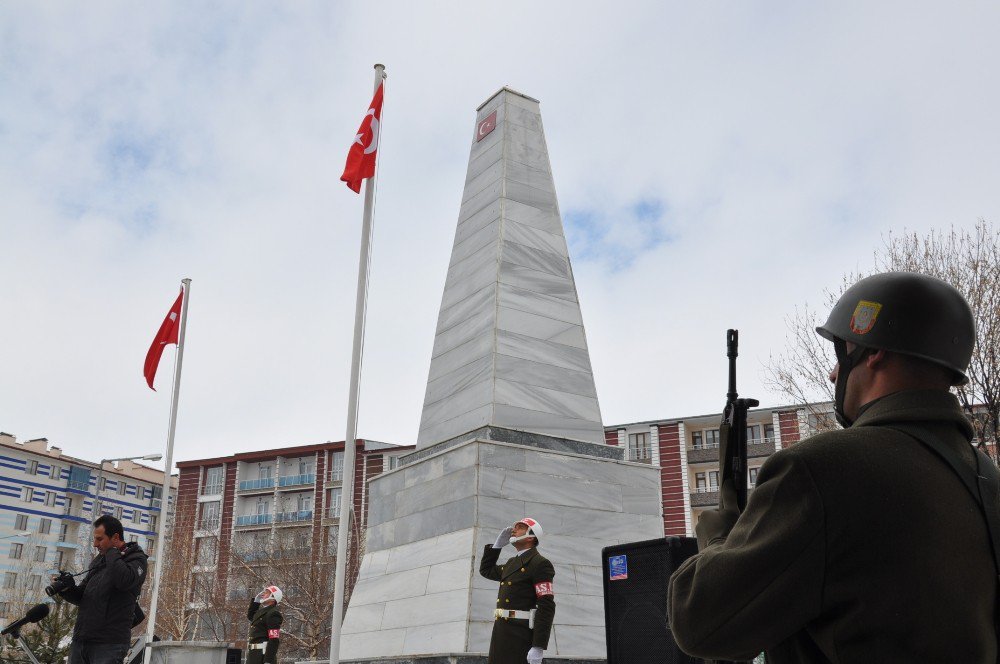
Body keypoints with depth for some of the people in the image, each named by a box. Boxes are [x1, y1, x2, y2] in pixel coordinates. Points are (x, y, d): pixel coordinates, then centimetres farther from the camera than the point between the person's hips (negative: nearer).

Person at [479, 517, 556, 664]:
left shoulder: (540, 563, -7)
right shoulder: (512, 563, 21)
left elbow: (547, 607, -15)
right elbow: (486, 571, 38)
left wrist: (538, 647, -22)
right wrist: (498, 544, 23)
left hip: (520, 634, -9)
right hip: (501, 632, 9)